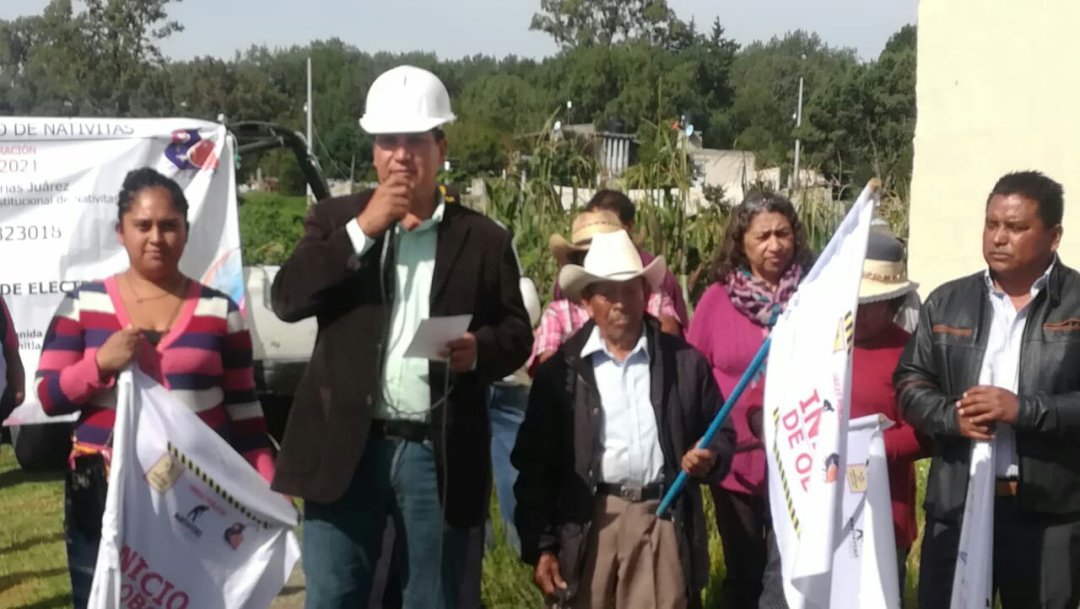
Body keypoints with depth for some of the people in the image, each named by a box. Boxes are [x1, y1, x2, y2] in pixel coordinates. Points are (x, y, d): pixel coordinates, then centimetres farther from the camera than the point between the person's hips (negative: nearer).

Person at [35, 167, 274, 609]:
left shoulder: (219, 310, 5)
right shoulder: (84, 303, 5)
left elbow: (243, 409, 7)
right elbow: (48, 396, 3)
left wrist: (267, 488, -1)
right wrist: (100, 363, -14)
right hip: (104, 489, 0)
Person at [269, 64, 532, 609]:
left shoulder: (484, 239, 5)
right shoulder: (337, 218, 7)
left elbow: (518, 333, 7)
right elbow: (287, 299, -6)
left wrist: (479, 348, -16)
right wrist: (362, 229, -12)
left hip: (439, 454, 0)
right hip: (347, 447, 0)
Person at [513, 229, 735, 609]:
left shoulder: (684, 361, 9)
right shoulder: (561, 370, 5)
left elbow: (721, 432, 15)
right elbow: (536, 462, 3)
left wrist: (711, 458, -9)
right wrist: (539, 545, -2)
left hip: (664, 521, 0)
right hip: (588, 524, 0)